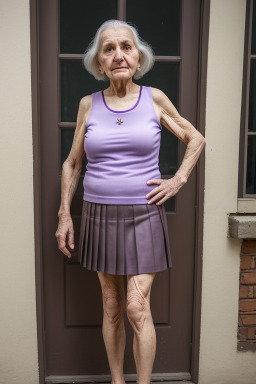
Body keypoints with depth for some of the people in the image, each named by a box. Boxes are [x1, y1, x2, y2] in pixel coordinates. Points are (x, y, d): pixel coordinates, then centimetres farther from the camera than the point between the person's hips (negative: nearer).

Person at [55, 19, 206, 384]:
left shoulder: (155, 99, -1)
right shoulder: (88, 104, 3)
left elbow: (196, 139, 11)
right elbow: (72, 164, 10)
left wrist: (178, 180, 0)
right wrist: (64, 215, 6)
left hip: (144, 216, -2)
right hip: (100, 216, 2)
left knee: (137, 308, -6)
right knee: (112, 307, 12)